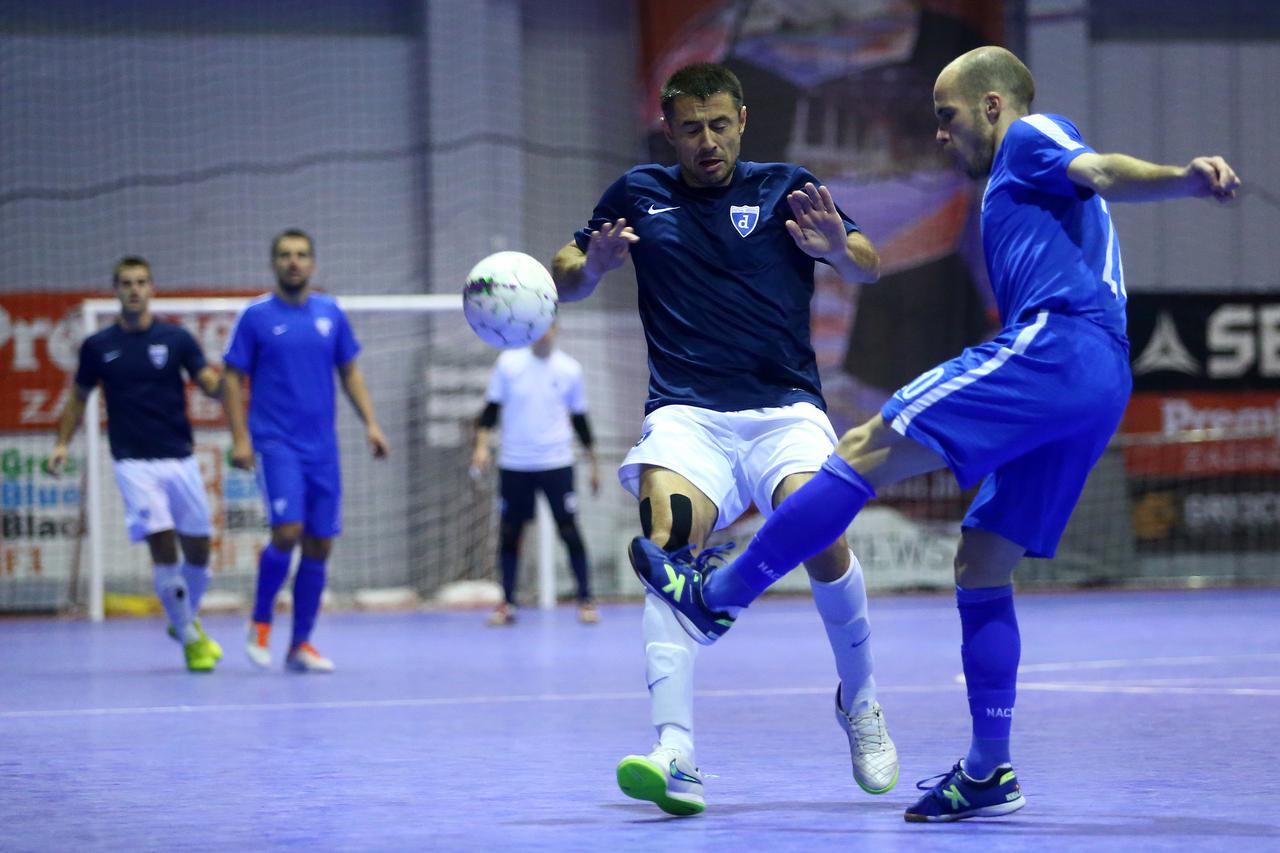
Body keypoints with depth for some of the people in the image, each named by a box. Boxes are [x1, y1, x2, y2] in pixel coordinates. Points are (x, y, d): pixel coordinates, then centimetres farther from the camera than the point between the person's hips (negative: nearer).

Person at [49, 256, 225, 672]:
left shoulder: (176, 338, 3)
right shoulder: (98, 346, 4)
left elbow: (210, 384, -4)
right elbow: (79, 397, 16)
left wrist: (224, 379, -27)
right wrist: (62, 443, 5)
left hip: (180, 459, 2)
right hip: (135, 463, -2)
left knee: (198, 551, 6)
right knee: (163, 548, -14)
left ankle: (185, 621, 34)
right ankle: (190, 640, -1)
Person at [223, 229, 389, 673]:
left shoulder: (331, 313, 9)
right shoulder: (255, 316, -1)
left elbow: (350, 372, 16)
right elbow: (233, 379, -1)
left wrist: (370, 423, 5)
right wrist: (240, 438, -10)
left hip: (322, 448, 4)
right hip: (275, 442, -4)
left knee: (319, 545, 2)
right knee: (288, 531, -20)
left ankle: (300, 644, 12)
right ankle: (260, 621, 3)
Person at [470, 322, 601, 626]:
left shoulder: (569, 369, 2)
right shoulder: (508, 363, 0)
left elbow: (580, 419, 11)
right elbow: (491, 408, 3)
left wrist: (593, 463, 13)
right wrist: (482, 445, -10)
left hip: (557, 464, -1)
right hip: (514, 466, 1)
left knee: (569, 530, -6)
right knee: (509, 533, 4)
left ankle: (585, 600, 1)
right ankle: (507, 603, 13)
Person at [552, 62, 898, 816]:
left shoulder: (785, 188, 9)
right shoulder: (638, 195, 14)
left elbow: (868, 269, 0)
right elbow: (566, 280, 19)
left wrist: (838, 247, -24)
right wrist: (594, 265, -5)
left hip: (785, 409, 0)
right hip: (686, 415, 0)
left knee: (821, 536, -25)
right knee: (670, 542, -28)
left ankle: (859, 701, 3)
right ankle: (676, 754, -39)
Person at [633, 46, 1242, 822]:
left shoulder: (1031, 137, 9)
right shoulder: (1016, 188, 36)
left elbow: (1103, 171, -12)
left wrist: (1188, 177, -33)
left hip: (1053, 347, -10)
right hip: (1101, 385, 10)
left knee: (869, 451, -9)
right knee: (982, 565, 9)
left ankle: (717, 594, -6)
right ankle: (988, 773, 6)